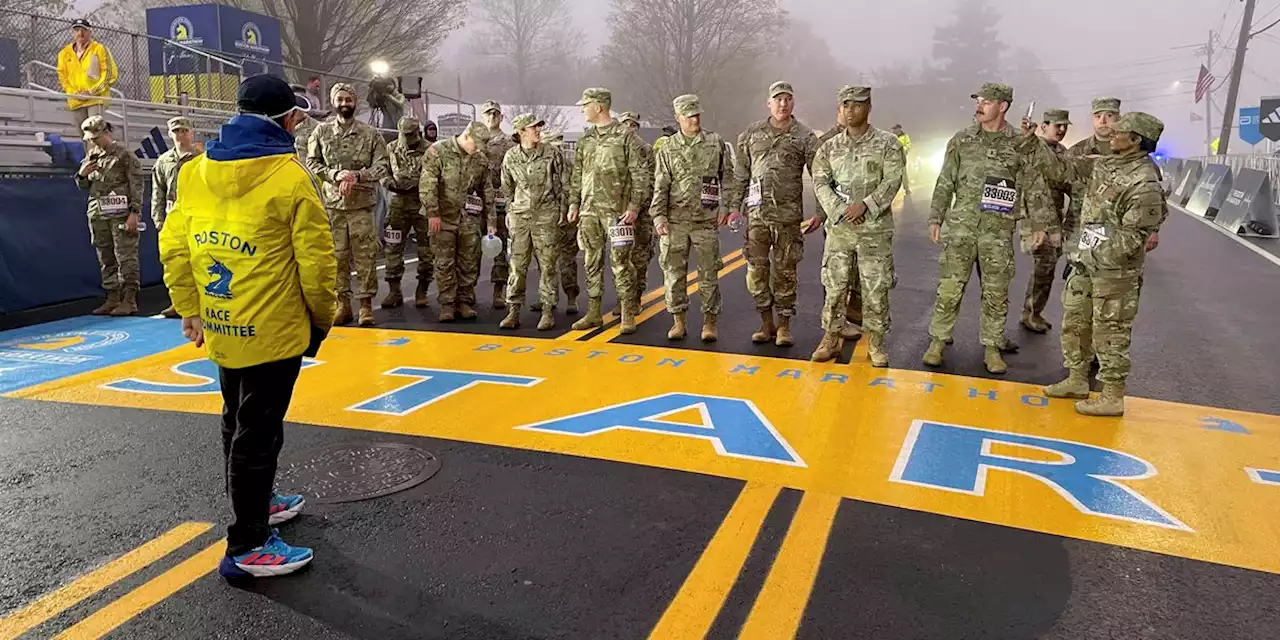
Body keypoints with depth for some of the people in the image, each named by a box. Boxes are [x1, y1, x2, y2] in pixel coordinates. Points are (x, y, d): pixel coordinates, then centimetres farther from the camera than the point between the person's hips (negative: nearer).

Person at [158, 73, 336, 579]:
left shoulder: (197, 170, 3)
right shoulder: (290, 177, -15)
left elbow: (173, 246, 5)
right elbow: (316, 260, -15)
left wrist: (189, 309, 14)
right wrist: (322, 318, 0)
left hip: (220, 326, 7)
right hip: (273, 330, -7)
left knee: (237, 420, 22)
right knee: (258, 430, 1)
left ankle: (256, 502, 41)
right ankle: (248, 546, 10)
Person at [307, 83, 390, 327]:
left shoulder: (371, 134, 4)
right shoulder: (321, 131, 6)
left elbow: (383, 166, 1)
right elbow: (312, 163, 5)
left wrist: (358, 175, -14)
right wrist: (336, 174, -11)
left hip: (362, 203, -1)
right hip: (332, 203, 1)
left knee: (365, 254, -2)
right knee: (337, 254, 5)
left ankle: (366, 302, 7)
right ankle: (342, 302, 14)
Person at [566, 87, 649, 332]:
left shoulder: (626, 136, -3)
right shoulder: (585, 139, 15)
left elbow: (640, 174, -6)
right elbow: (577, 175, 19)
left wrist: (634, 205, -12)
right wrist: (574, 203, 12)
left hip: (616, 210, -6)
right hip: (589, 211, 6)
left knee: (620, 263, -4)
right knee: (592, 263, 9)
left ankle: (628, 316, 4)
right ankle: (594, 313, 17)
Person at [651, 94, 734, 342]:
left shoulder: (716, 143, 6)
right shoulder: (667, 149, 6)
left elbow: (727, 176, 10)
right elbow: (660, 186, 3)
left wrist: (725, 206, 1)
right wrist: (658, 216, -6)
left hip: (707, 220, 0)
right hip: (675, 221, 1)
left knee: (709, 273, 3)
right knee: (674, 271, 4)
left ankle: (709, 322, 12)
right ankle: (678, 321, 15)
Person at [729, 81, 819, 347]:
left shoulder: (805, 137, 2)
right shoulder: (752, 134, 9)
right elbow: (740, 174, 12)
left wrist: (820, 213, -6)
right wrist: (734, 205, 5)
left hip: (788, 214, -2)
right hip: (756, 213, 2)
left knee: (785, 271, 2)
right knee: (756, 269, 4)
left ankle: (784, 326, 13)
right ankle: (766, 323, 17)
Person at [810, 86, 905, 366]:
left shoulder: (887, 143, 1)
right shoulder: (830, 147, 9)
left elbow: (892, 181, -8)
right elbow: (821, 183, 1)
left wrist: (865, 204, -19)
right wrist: (840, 211, -14)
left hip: (875, 228, -2)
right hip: (838, 227, 2)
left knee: (876, 288, 2)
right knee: (834, 286, 5)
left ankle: (876, 344, 14)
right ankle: (831, 340, 17)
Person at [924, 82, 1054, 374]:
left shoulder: (1020, 144, 2)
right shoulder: (962, 140, 5)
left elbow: (1034, 188, 5)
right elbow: (945, 183, 8)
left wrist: (1039, 224, 2)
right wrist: (935, 218, 4)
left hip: (998, 231, 0)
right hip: (960, 226, 1)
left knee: (996, 293, 6)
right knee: (949, 288, 0)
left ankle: (992, 348, 17)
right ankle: (938, 341, 12)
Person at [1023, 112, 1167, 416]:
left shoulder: (1145, 183, -19)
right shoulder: (1105, 165, 6)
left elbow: (1134, 236, -20)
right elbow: (1062, 167, 13)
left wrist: (1094, 255, -21)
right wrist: (1033, 142, 6)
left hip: (1114, 270, -9)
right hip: (1085, 264, 9)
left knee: (1109, 332, 0)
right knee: (1074, 322, 17)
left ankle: (1113, 397, 11)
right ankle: (1077, 381, 31)